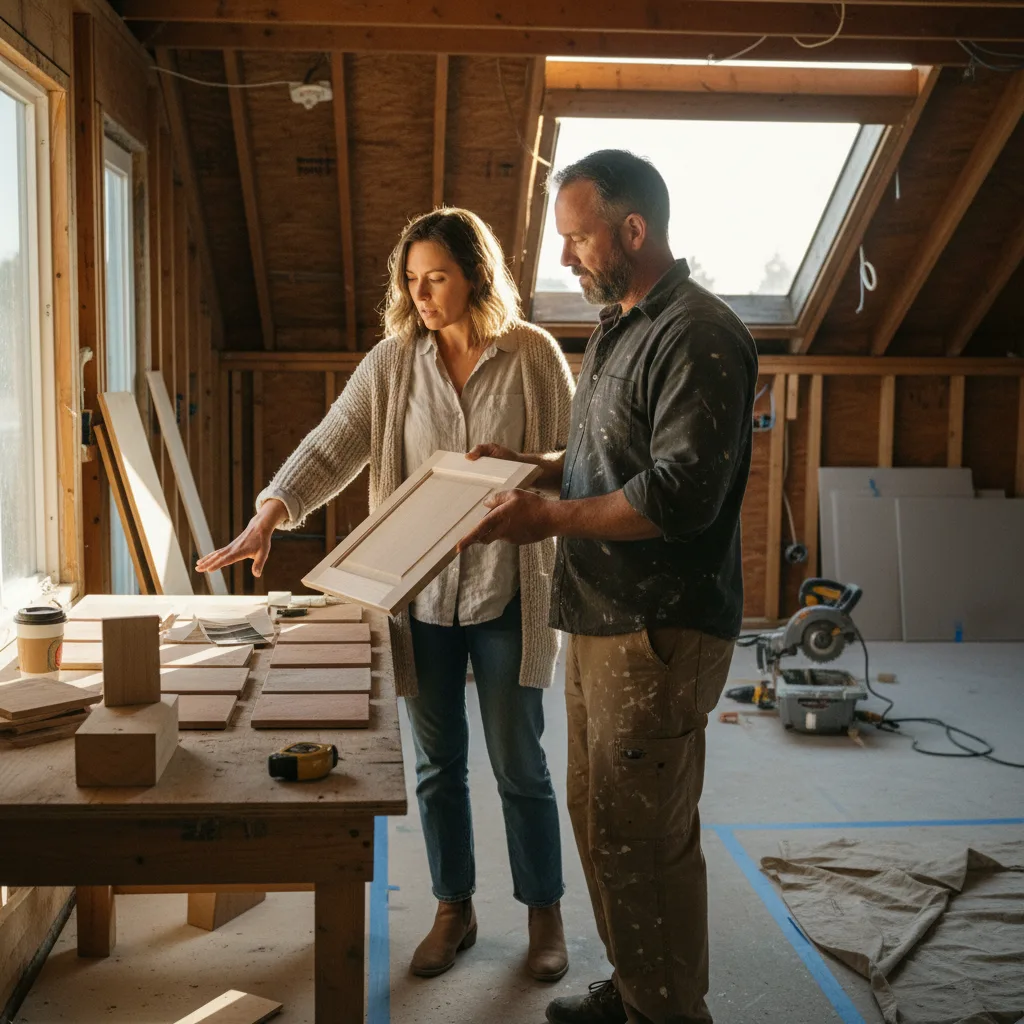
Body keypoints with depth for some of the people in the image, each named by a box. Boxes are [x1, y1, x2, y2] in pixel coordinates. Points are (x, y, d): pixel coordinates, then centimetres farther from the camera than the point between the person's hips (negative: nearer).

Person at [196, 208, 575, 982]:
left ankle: (545, 912, 29)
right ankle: (455, 909, 33)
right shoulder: (393, 361, 0)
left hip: (506, 591, -2)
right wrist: (268, 517, -22)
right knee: (438, 764, 14)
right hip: (420, 592, 3)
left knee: (520, 765, 8)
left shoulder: (534, 355, -5)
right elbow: (332, 446, -8)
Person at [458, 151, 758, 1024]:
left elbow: (681, 493, -23)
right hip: (601, 620, 10)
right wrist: (530, 466, 12)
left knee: (644, 839, 1)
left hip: (661, 632, -10)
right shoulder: (618, 330, 15)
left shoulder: (697, 335, -16)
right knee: (599, 819, 19)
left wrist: (549, 518, -19)